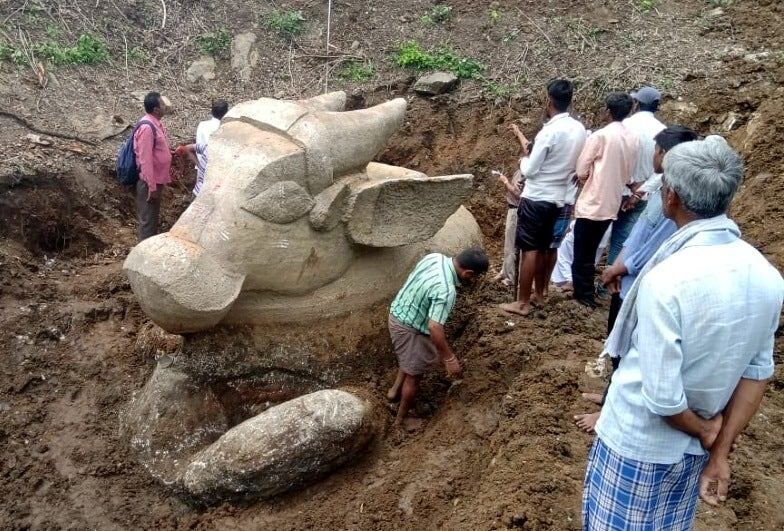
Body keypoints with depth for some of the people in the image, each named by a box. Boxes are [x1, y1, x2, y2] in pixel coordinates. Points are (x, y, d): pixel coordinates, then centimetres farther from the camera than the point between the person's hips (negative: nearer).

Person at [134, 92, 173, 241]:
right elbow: (145, 160, -24)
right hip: (150, 182, -10)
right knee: (147, 220, 2)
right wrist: (152, 187, -23)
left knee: (154, 218, 20)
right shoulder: (147, 127, -22)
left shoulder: (156, 122, 7)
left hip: (158, 179, 10)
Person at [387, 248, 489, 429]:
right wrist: (449, 358, -24)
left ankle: (395, 390, 46)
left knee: (410, 359, 32)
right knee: (414, 374, 12)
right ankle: (401, 420, 28)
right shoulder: (446, 290, -32)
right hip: (409, 329, -8)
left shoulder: (435, 257, -6)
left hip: (397, 314, 9)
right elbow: (435, 327, -34)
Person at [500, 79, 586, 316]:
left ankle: (523, 303, 2)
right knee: (542, 248, 18)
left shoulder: (550, 131, -19)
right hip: (557, 199, 8)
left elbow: (529, 170, -17)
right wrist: (522, 137, 23)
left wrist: (524, 158, 7)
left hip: (536, 198, -8)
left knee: (528, 250, -2)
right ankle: (539, 295, 28)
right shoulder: (579, 130, 5)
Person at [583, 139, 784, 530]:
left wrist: (704, 433, -8)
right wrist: (720, 452, 2)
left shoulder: (666, 280, -30)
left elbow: (663, 398, -27)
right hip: (695, 449, 6)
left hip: (639, 444, -6)